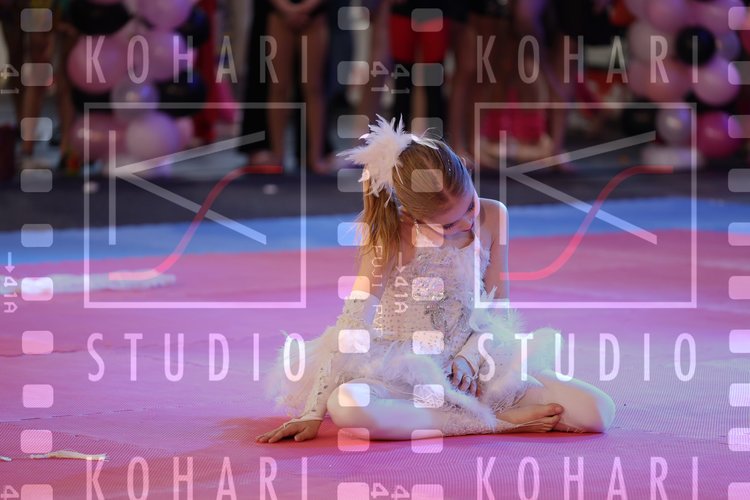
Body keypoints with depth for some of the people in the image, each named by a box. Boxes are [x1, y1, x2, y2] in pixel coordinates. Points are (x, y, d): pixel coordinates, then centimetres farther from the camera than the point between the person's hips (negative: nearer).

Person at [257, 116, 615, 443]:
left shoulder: (492, 217, -4)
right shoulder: (391, 238, -13)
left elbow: (498, 308, 4)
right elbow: (351, 331, -16)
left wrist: (468, 358, -16)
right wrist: (313, 413, -21)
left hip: (471, 365, 3)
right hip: (401, 372, -3)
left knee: (598, 411, -15)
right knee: (346, 407, -40)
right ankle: (497, 422, -25)